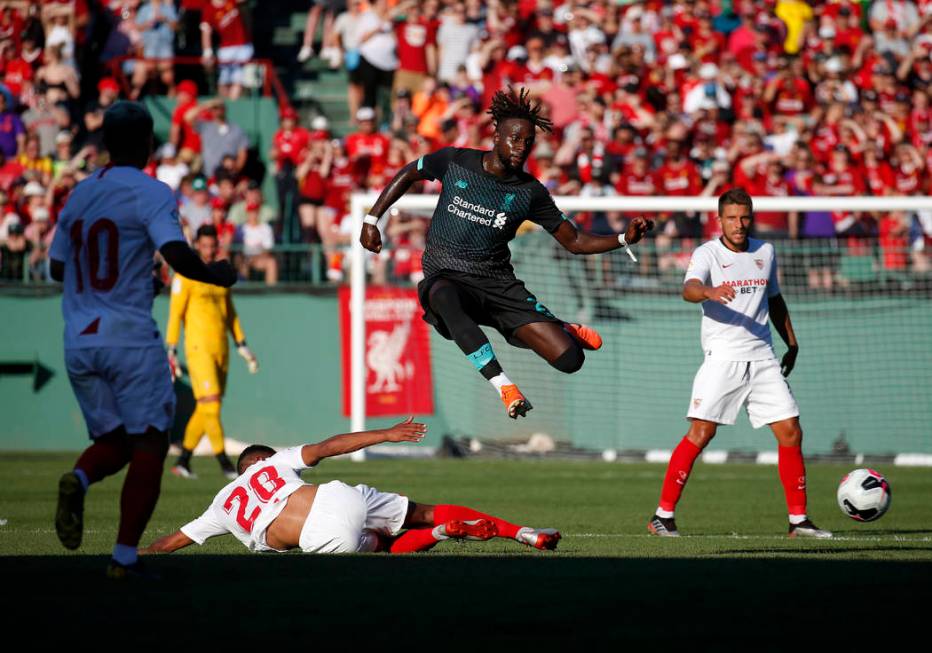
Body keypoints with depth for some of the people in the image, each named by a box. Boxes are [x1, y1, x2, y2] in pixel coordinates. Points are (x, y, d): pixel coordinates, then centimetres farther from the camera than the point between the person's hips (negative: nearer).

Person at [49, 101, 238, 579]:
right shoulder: (151, 193, -6)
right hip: (130, 339, -5)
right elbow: (177, 254, -21)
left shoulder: (79, 194, 12)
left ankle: (78, 479, -17)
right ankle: (124, 557, -6)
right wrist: (217, 275, -1)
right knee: (148, 443, 4)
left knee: (112, 441, 17)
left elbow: (57, 266, 22)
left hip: (78, 343, 6)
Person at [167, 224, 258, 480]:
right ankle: (225, 464, -10)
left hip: (221, 349, 7)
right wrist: (171, 350, -11)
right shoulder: (186, 275, -5)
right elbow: (175, 314, -7)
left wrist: (242, 346, 17)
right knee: (211, 404, -12)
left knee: (206, 409, 8)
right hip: (198, 348, -7)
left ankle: (183, 462, 17)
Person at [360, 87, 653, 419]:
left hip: (499, 283, 2)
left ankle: (562, 330, 27)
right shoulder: (455, 161, -2)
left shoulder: (530, 192, 0)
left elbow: (575, 241, 5)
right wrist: (371, 220, 11)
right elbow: (408, 174, 16)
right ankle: (503, 386, -41)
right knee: (444, 297, -44)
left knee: (570, 359, -14)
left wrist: (624, 239, -11)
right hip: (446, 278, -2)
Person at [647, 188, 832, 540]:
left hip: (762, 357, 5)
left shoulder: (766, 252, 12)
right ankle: (663, 515, -6)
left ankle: (798, 520, 9)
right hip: (722, 358, -5)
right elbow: (689, 289, -24)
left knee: (790, 432, -1)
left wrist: (791, 343, 25)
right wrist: (710, 291, -45)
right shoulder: (707, 253, -4)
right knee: (701, 432, -13)